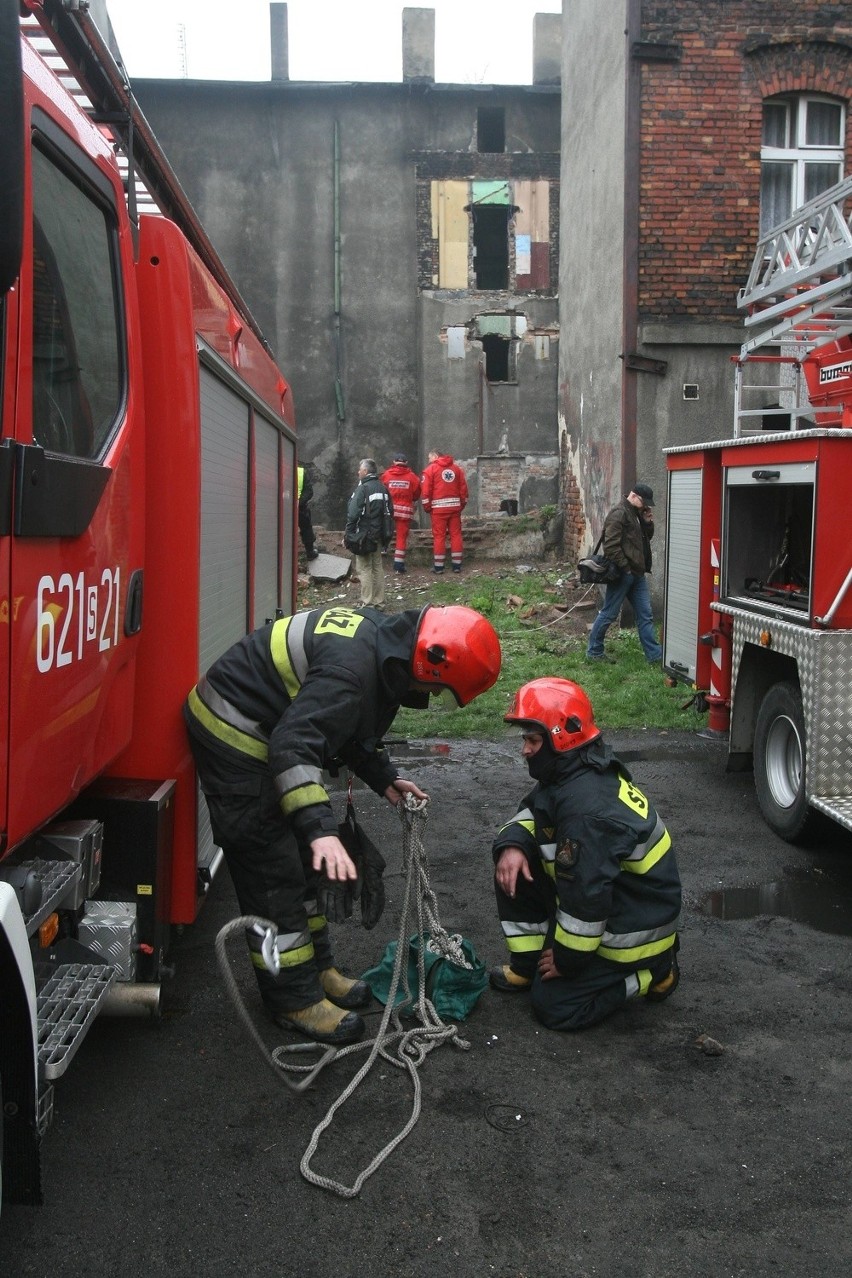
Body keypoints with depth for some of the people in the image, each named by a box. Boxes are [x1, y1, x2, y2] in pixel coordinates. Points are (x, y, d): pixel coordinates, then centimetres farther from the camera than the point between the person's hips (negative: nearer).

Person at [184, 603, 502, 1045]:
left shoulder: (382, 638, 2)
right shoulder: (351, 667, -31)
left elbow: (352, 724, 17)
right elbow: (294, 745, -39)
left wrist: (385, 778, 15)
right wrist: (321, 828, -46)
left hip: (263, 734, 11)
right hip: (233, 737, -11)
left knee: (304, 860, 17)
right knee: (273, 872, -5)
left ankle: (316, 969, 30)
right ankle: (294, 999, 6)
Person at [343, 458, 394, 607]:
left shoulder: (362, 488, -15)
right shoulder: (382, 488, 9)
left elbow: (353, 515, -18)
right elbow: (389, 512, 14)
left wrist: (347, 535, -12)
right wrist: (387, 533, 20)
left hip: (363, 536, -8)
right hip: (378, 536, 8)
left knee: (364, 569, -3)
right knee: (377, 567, 13)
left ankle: (368, 603, -4)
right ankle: (379, 602, 19)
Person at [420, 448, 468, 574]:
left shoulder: (431, 469, 0)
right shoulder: (457, 468, 12)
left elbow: (425, 490, -6)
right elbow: (463, 488, 10)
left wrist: (427, 507, 1)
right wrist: (462, 505, 16)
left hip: (438, 508, -4)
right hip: (455, 506, 4)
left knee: (439, 536, 0)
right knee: (456, 535, 7)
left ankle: (439, 566, 1)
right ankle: (457, 565, 7)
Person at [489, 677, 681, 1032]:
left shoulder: (586, 809, -33)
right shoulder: (573, 774, -2)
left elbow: (587, 896, -30)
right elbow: (530, 815, 12)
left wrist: (566, 957, -15)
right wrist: (512, 845, -12)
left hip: (635, 928, -9)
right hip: (613, 894, 9)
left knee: (554, 1007, -5)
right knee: (512, 867, 2)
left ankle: (650, 973, 5)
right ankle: (528, 965, 14)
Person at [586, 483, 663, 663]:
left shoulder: (636, 514, 15)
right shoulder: (619, 514, -14)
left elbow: (646, 538, 22)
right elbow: (611, 546, -20)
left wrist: (648, 522, 5)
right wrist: (625, 567, -17)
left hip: (637, 574, 9)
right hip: (622, 574, -9)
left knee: (645, 615, 7)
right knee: (609, 613, 0)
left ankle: (655, 655, 9)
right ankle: (594, 652, 12)